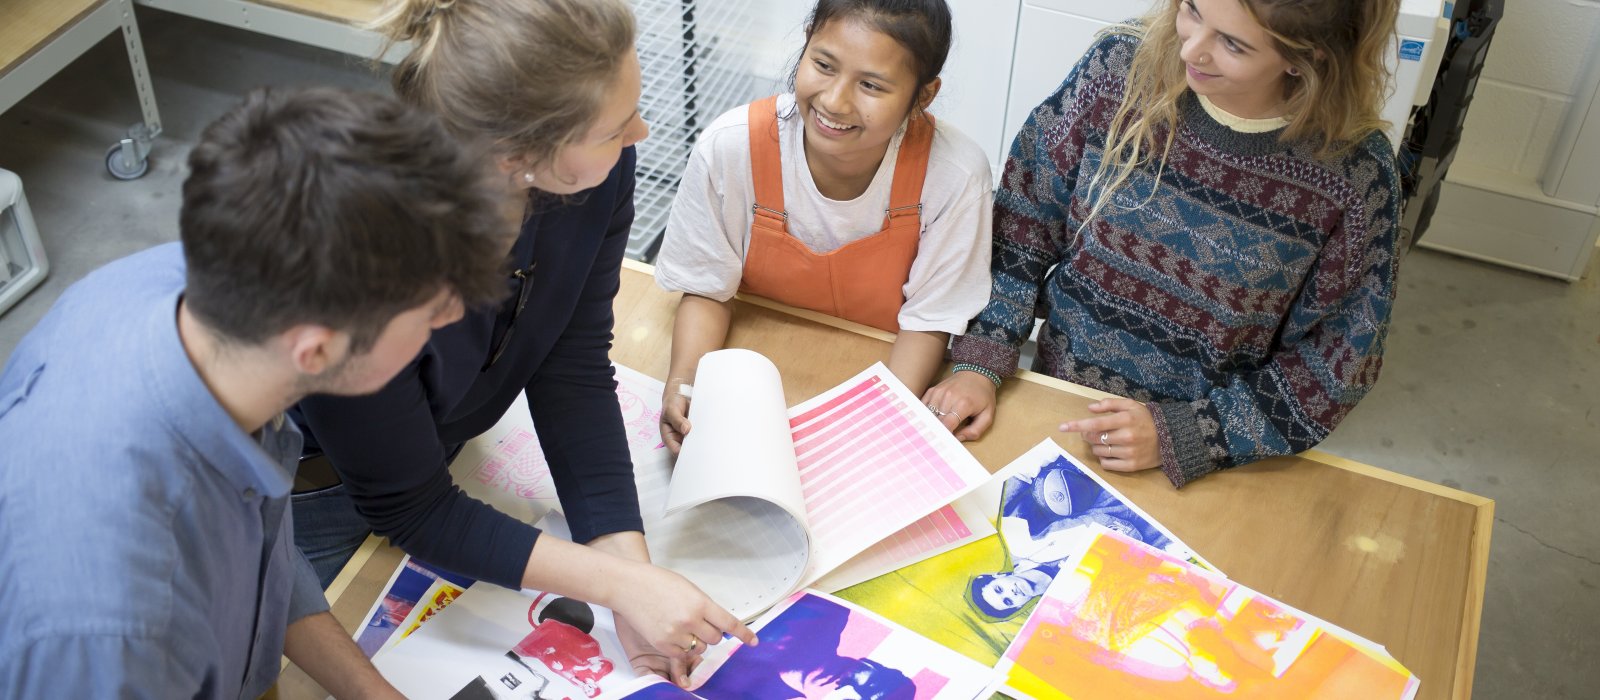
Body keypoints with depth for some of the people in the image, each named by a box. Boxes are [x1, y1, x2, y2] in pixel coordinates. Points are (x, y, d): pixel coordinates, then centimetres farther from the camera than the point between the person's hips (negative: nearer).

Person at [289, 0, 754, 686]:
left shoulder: (598, 170, -28)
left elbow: (572, 373, -18)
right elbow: (408, 509, -30)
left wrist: (632, 566, -27)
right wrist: (621, 583, -33)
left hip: (434, 443, 5)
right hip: (310, 483, -4)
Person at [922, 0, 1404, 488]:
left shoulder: (1358, 174, -23)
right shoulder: (1120, 65, -18)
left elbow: (1333, 365, -14)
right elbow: (1024, 223, -9)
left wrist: (1181, 435, -19)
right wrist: (979, 363, -16)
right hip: (1055, 394, 2)